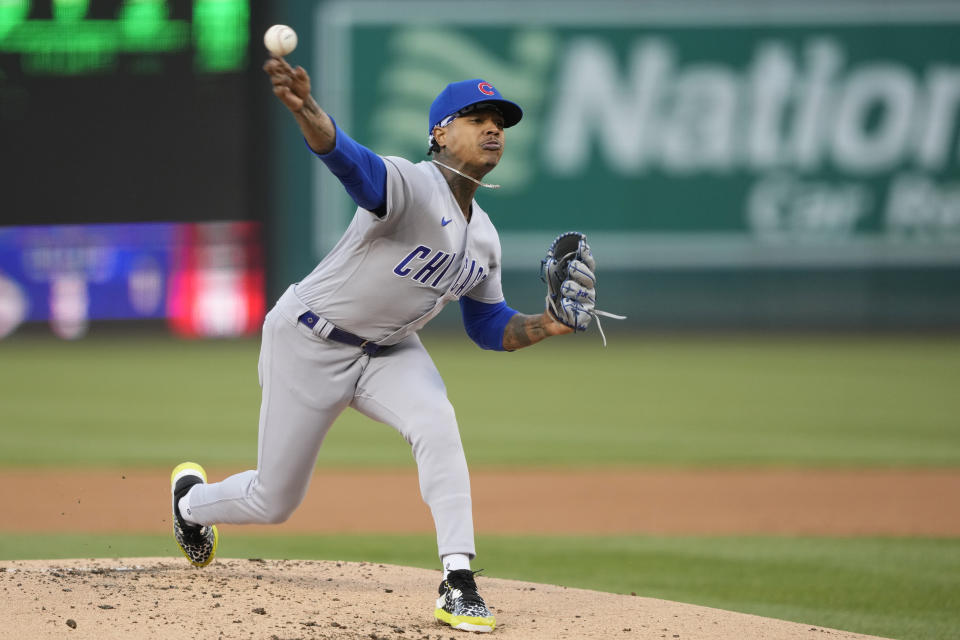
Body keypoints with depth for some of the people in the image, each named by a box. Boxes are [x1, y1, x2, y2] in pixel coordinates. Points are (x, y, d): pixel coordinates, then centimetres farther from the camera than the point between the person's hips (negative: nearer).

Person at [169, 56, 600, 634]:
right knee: (274, 501, 5)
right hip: (311, 344, -6)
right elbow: (348, 158, -47)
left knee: (436, 423, -27)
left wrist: (546, 325, -9)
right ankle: (192, 499, 42)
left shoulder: (484, 238, 0)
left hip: (389, 353, 6)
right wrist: (305, 110, -70)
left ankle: (459, 583, -29)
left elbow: (487, 326, 12)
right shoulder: (409, 185, -25)